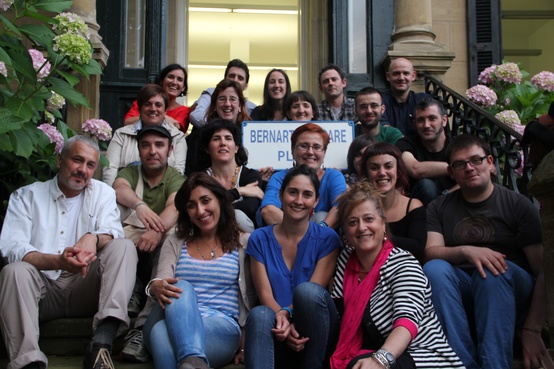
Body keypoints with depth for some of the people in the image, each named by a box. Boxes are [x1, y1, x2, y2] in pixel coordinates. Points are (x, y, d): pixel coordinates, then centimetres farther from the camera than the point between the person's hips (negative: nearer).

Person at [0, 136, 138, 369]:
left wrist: (93, 238, -30)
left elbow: (114, 234, -3)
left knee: (124, 247, -22)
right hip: (42, 287, -1)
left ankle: (101, 344, -38)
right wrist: (58, 262, -28)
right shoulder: (26, 196, 8)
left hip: (85, 288, 1)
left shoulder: (103, 193, 14)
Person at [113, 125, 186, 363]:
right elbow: (119, 189, -9)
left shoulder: (176, 179, 9)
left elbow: (174, 208, -13)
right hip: (130, 237, 1)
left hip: (160, 239, -1)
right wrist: (140, 204, -32)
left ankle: (143, 329, -37)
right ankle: (131, 292, -14)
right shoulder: (130, 172, 16)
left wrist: (157, 229, -36)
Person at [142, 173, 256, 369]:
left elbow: (251, 300, 11)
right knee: (181, 288, -36)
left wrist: (245, 344, -1)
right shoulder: (174, 244, 22)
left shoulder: (243, 243, 15)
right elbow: (162, 281, 3)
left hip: (223, 328, -2)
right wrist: (156, 287, -23)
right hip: (174, 321, 2)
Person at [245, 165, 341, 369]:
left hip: (316, 339, 0)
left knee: (306, 290, -31)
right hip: (279, 338, 1)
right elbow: (265, 295, -3)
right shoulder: (259, 239, 5)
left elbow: (313, 293, -8)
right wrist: (283, 323, -24)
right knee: (259, 314, -33)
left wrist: (287, 314, -28)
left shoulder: (327, 239, 2)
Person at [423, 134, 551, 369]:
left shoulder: (519, 205, 2)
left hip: (510, 294, -2)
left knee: (495, 269, -34)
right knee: (434, 268, -29)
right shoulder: (439, 208, 11)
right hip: (460, 293, 2)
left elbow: (544, 272, -5)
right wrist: (466, 251, -28)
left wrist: (533, 330, -17)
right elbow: (431, 252, -5)